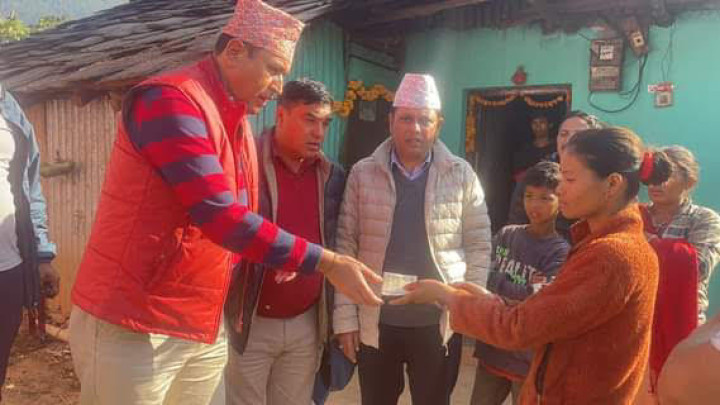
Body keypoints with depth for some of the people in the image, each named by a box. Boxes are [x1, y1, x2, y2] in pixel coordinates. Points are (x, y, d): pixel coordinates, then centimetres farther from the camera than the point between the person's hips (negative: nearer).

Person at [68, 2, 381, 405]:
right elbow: (219, 217, -27)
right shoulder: (169, 100, -18)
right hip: (134, 328, -7)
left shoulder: (240, 124, 11)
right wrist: (325, 262, -24)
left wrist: (273, 260, 3)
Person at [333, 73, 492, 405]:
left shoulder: (462, 175, -1)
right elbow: (346, 246, -1)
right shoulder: (362, 173, -1)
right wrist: (346, 317, -3)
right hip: (375, 322, 0)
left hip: (439, 324, 0)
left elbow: (479, 246, 3)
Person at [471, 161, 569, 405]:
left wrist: (496, 281, -10)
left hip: (530, 359, -4)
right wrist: (519, 294, -15)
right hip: (491, 349, 4)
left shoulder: (561, 251, -11)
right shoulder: (506, 235, 2)